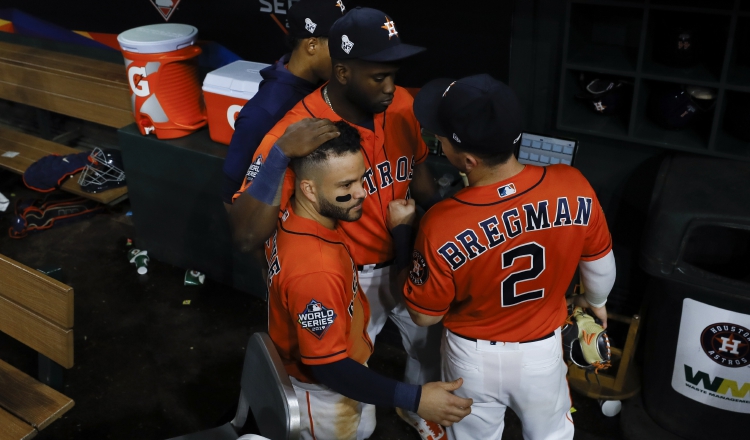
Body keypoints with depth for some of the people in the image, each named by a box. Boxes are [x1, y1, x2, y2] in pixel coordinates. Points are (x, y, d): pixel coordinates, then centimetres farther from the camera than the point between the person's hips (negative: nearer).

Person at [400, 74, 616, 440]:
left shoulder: (442, 226, -33)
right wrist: (596, 301, 18)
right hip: (542, 351, 2)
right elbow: (600, 263, -5)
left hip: (474, 359, -1)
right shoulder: (573, 187, -24)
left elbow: (425, 315, -16)